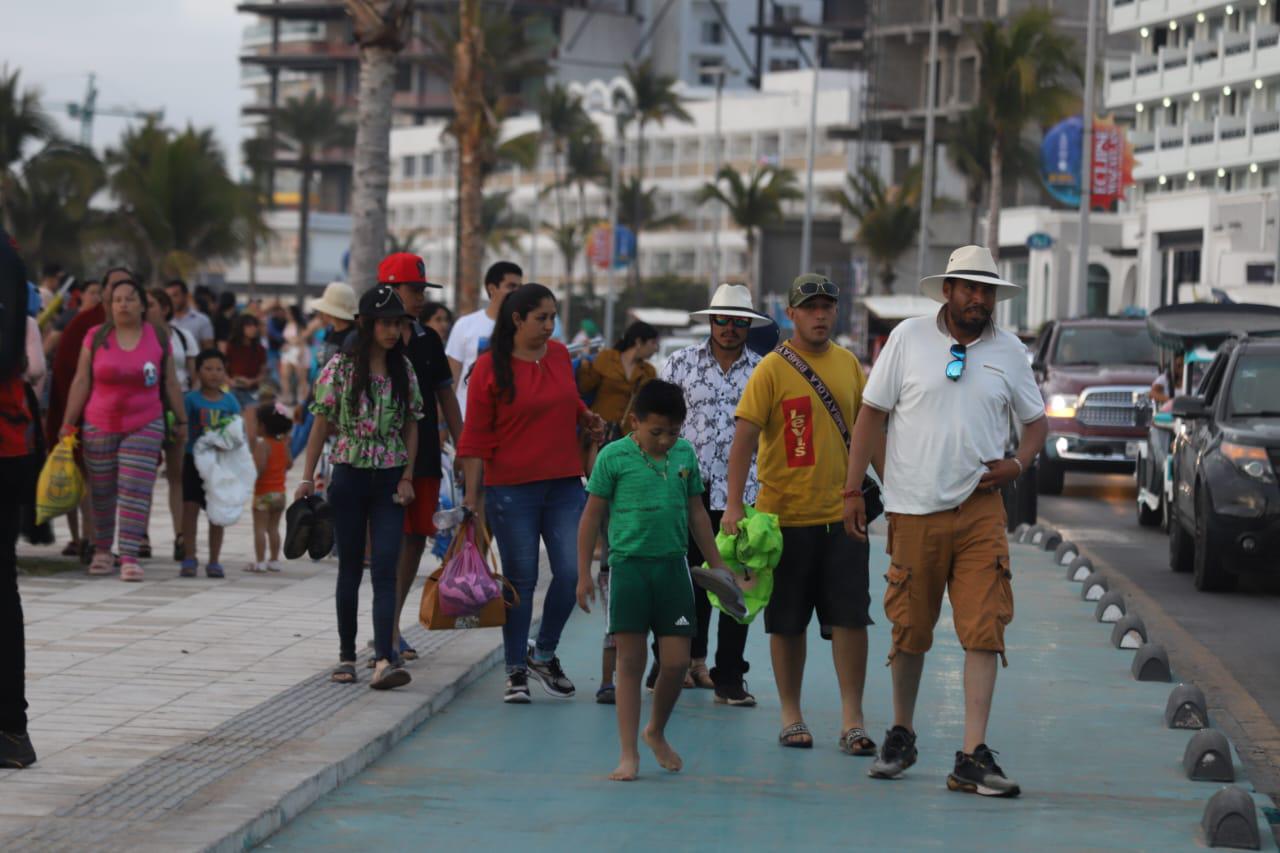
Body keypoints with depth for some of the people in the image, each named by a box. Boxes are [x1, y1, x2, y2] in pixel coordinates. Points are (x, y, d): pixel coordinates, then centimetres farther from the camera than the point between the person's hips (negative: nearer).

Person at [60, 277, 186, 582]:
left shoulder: (158, 339, 3)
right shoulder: (96, 337, 0)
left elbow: (170, 384, 10)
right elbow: (81, 382, 2)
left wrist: (180, 420, 11)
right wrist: (68, 424, 0)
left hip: (145, 427, 0)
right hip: (99, 426, 1)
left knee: (136, 492, -8)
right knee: (102, 492, 8)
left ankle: (129, 557, -10)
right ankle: (102, 551, 22)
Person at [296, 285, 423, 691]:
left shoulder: (403, 369, 5)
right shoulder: (342, 367, -3)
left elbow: (411, 426, 9)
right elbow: (322, 423, 0)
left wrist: (407, 477, 1)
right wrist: (308, 476, -3)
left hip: (390, 480, 1)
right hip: (350, 475, -1)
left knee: (385, 568, -9)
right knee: (350, 567, 7)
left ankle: (384, 659, -19)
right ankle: (346, 655, 16)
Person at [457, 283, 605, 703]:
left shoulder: (559, 354, 8)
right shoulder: (491, 368, -7)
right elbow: (475, 438, -6)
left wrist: (586, 418, 5)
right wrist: (472, 497, -9)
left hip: (564, 484, 4)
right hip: (511, 488, -4)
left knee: (571, 571, -3)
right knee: (521, 579, 2)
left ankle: (544, 653, 18)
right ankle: (516, 671, 13)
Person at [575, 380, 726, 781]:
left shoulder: (685, 454, 7)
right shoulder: (613, 457, -5)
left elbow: (697, 512, 17)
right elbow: (592, 515, 0)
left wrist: (717, 565, 19)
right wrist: (584, 574, -2)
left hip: (673, 567, 4)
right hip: (629, 567, -4)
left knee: (677, 661, 3)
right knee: (630, 662, -1)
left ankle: (656, 732, 28)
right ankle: (629, 753, 5)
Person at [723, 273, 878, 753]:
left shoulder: (849, 365, 8)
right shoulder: (772, 370, -6)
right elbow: (744, 439, -11)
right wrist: (733, 507, -18)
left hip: (842, 514, 3)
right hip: (786, 514, -3)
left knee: (851, 618, -2)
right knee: (788, 623, 7)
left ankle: (852, 720, 2)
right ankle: (791, 716, 18)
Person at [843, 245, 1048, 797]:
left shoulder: (1009, 351, 7)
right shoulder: (908, 338, 1)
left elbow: (1036, 420, 18)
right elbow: (872, 414, 4)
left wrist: (1018, 464, -2)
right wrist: (853, 489, 0)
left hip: (979, 509, 1)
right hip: (914, 509, -1)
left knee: (984, 631, -9)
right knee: (910, 631, 8)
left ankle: (973, 759, -9)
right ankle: (900, 736, 29)